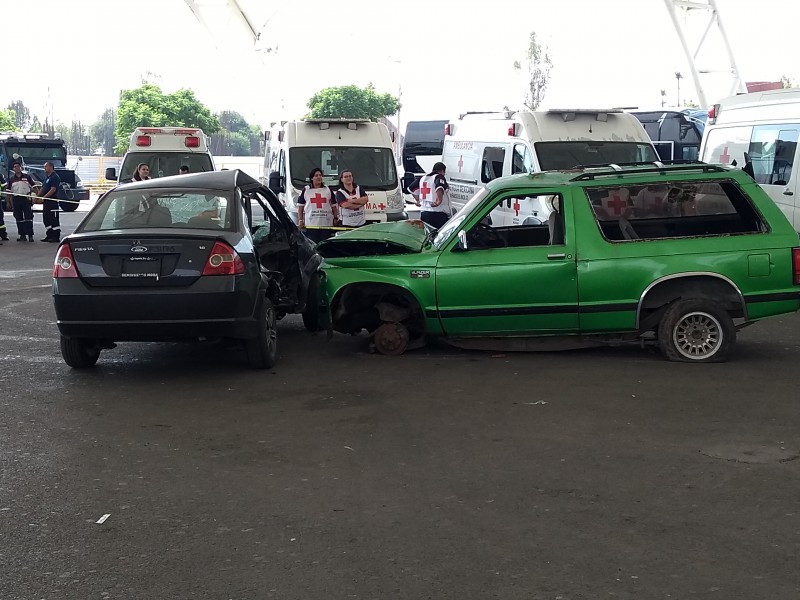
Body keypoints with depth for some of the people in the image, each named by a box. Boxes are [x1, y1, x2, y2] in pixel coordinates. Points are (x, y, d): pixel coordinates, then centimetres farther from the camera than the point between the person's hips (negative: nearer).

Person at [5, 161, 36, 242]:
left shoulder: (27, 177, 4)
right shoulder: (11, 179, 10)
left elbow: (33, 187, 3)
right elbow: (8, 192, 11)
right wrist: (8, 202, 6)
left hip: (26, 199, -3)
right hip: (16, 199, 3)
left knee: (28, 218, -7)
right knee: (19, 219, 6)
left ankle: (30, 235, -6)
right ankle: (22, 235, 13)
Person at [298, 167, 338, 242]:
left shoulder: (328, 190, 12)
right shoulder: (306, 190, 6)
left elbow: (334, 205, 13)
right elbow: (300, 207, 7)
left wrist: (336, 218, 5)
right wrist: (300, 220, 0)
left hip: (326, 224, 2)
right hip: (311, 225, -2)